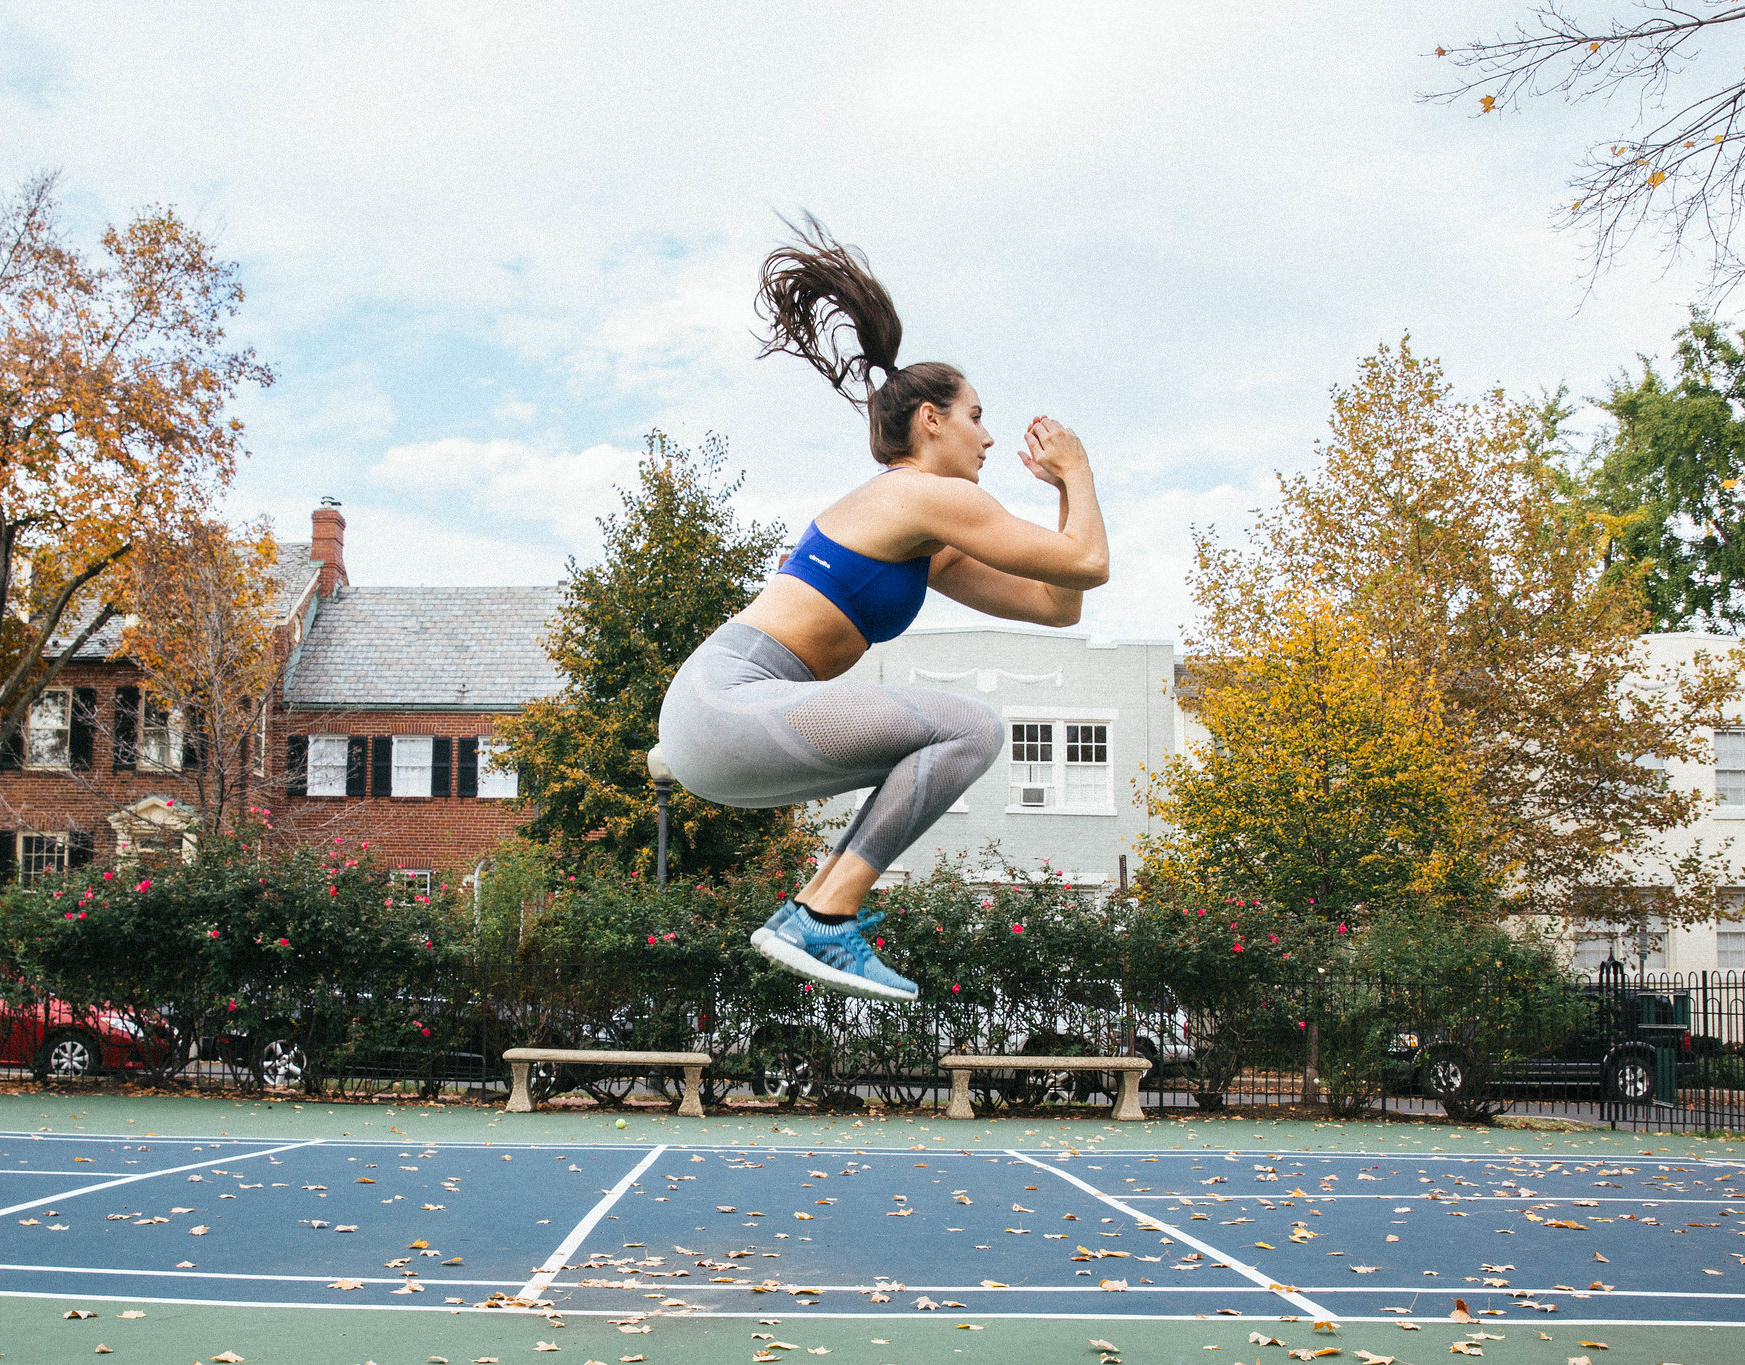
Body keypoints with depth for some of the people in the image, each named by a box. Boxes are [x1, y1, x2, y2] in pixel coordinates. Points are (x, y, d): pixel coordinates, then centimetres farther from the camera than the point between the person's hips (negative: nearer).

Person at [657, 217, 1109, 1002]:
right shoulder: (931, 497, -6)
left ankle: (812, 910, 12)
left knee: (942, 747, 20)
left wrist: (1065, 489, 25)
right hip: (730, 706, -10)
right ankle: (824, 923, -15)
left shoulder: (924, 547, 23)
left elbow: (1057, 605, 25)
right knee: (973, 731, -14)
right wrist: (1078, 475, 12)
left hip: (720, 709, 10)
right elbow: (1088, 565, -4)